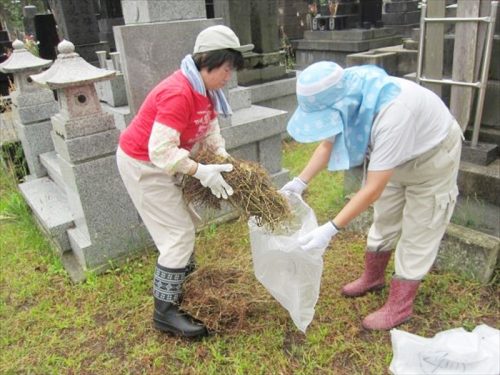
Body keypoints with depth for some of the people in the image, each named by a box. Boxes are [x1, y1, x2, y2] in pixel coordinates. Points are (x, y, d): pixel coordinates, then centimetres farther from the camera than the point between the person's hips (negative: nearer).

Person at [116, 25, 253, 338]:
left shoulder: (206, 89, 1)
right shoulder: (178, 94, -30)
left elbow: (210, 129, 2)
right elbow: (161, 151, -35)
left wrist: (224, 158, -13)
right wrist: (202, 172, -36)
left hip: (162, 162, 10)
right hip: (143, 164, -10)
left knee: (185, 223, 20)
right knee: (178, 234, -8)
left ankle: (186, 285, 40)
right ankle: (165, 312, 5)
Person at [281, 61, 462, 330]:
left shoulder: (392, 113, -44)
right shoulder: (347, 98, -23)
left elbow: (373, 189, -41)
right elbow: (328, 144, -7)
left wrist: (331, 229, -42)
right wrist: (300, 182, -19)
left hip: (431, 158, -6)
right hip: (395, 155, 7)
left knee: (418, 233, 2)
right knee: (384, 219, 17)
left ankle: (399, 307, 15)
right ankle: (372, 278, 36)